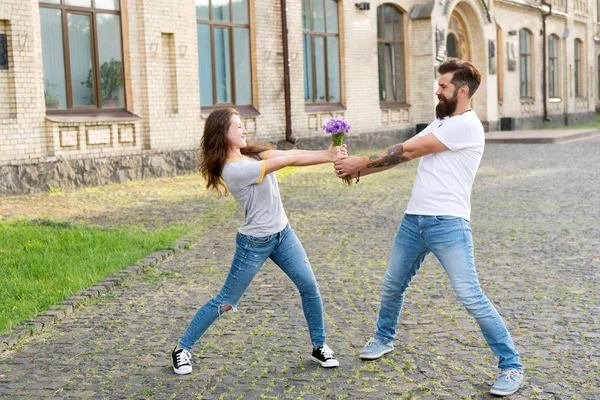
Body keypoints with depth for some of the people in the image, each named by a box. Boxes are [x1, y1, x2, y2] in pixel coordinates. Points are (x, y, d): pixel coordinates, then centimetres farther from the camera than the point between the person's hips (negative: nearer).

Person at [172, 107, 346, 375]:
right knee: (225, 302, 2)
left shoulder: (251, 154, 3)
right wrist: (328, 156, -18)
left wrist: (330, 155, -24)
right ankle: (183, 349, 18)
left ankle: (319, 347, 18)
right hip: (255, 243, -8)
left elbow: (289, 156, -11)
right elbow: (288, 160, -22)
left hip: (282, 233, 8)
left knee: (309, 287, 3)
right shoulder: (233, 168, -24)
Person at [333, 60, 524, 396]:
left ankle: (512, 366, 3)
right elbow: (401, 152, 13)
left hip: (449, 225, -9)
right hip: (414, 220, 9)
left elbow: (407, 151, -13)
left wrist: (360, 163, -6)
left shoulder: (466, 125, -14)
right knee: (392, 285, 19)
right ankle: (384, 339, 43)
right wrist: (358, 170, 0)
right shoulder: (442, 123, 18)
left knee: (471, 297, -10)